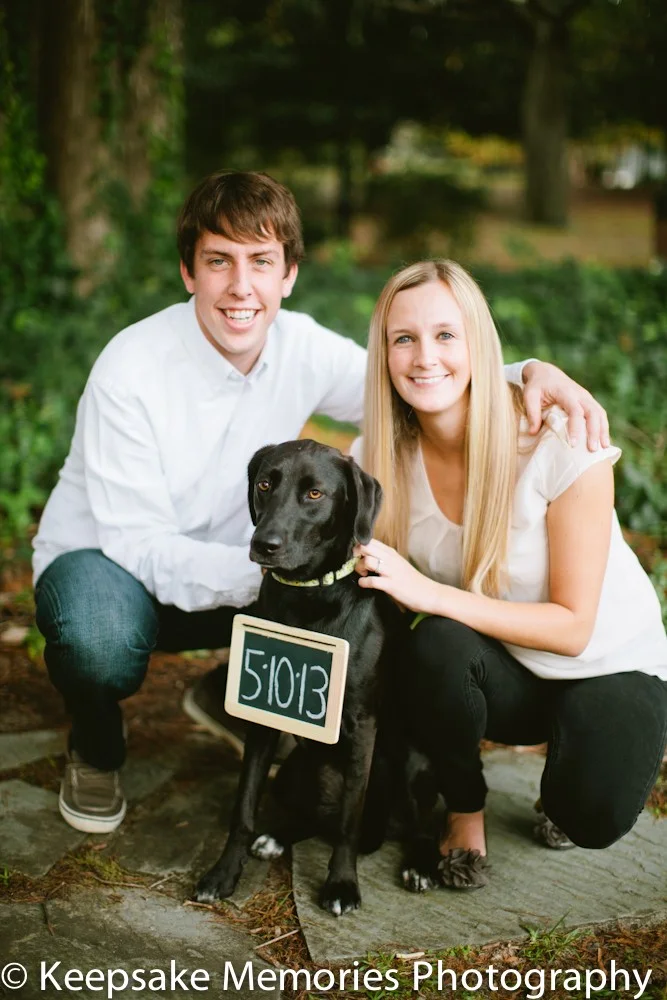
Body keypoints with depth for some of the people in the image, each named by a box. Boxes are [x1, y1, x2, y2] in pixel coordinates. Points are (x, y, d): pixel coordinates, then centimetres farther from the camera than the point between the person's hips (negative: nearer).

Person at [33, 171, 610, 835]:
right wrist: (269, 571, -42)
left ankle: (230, 699, 11)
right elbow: (138, 545, -27)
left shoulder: (303, 350, -12)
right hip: (101, 558, -4)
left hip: (228, 573, 5)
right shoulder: (131, 371, -26)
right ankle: (95, 748, 0)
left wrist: (532, 373, -26)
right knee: (102, 642, -39)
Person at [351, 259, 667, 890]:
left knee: (593, 815, -30)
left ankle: (564, 770, 9)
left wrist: (427, 592, -32)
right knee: (437, 644, -33)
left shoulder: (560, 443, -25)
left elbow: (573, 626, -22)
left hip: (611, 666, -2)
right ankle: (464, 810, -4)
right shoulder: (379, 457, -12)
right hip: (497, 669, 2)